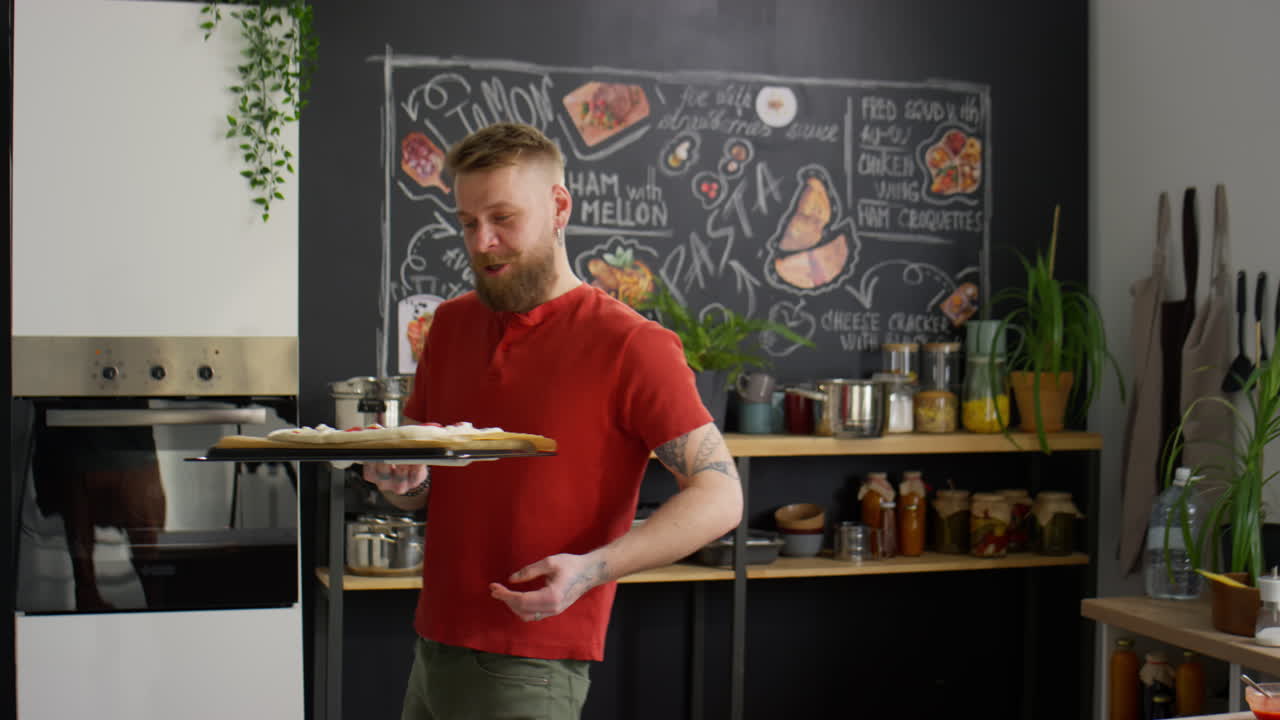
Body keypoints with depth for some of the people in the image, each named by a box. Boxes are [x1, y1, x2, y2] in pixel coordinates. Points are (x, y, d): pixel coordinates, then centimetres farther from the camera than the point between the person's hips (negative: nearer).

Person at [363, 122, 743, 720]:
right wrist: (402, 482, -7)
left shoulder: (630, 345, -11)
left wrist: (590, 569, -24)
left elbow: (719, 498, -13)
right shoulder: (450, 324, 8)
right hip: (433, 648, 6)